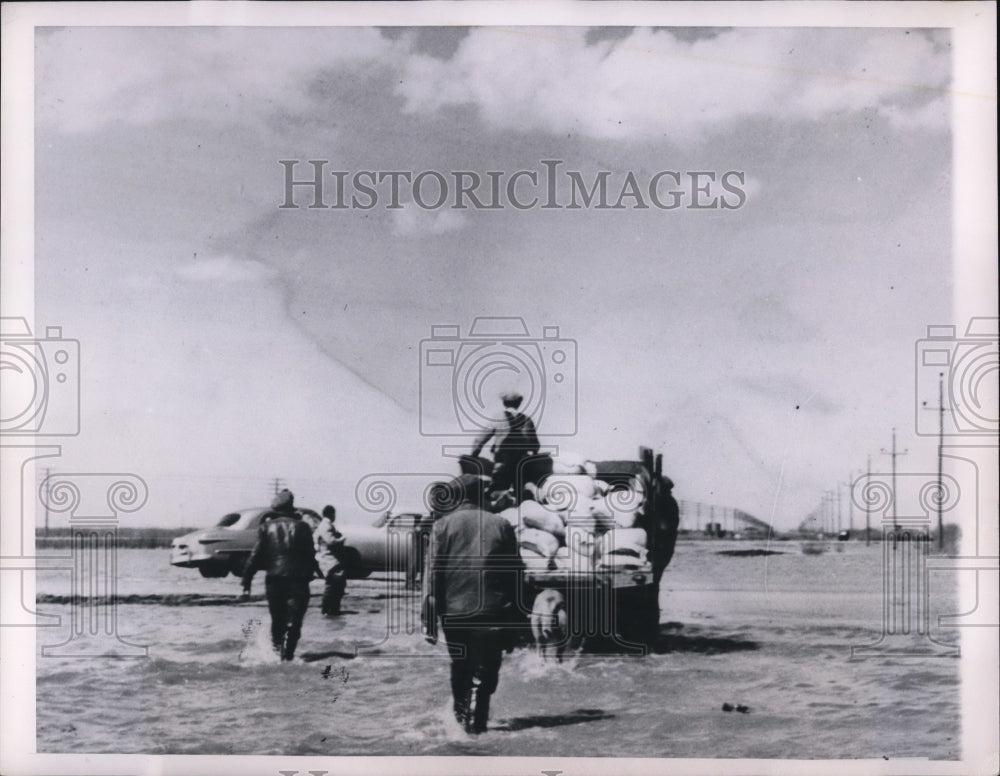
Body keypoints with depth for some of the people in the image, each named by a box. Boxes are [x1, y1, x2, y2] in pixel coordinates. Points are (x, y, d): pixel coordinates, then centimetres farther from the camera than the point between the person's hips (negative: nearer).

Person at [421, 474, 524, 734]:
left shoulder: (443, 525, 2)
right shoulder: (501, 525, 6)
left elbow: (432, 573, -3)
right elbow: (516, 573, 5)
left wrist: (429, 619, -3)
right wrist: (513, 612, 10)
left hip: (453, 611, 1)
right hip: (493, 612, -1)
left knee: (460, 666, 20)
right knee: (485, 670, 5)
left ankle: (461, 712, 30)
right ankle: (476, 720, -2)